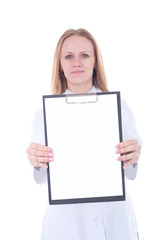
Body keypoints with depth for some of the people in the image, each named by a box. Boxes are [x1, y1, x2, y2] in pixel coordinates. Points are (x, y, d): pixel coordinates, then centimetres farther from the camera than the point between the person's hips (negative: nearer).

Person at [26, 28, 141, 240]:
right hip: (66, 220, 0)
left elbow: (130, 174, -5)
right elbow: (42, 179, -6)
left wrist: (132, 157, -27)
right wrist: (37, 162, -27)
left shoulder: (117, 105, -2)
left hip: (113, 217, 1)